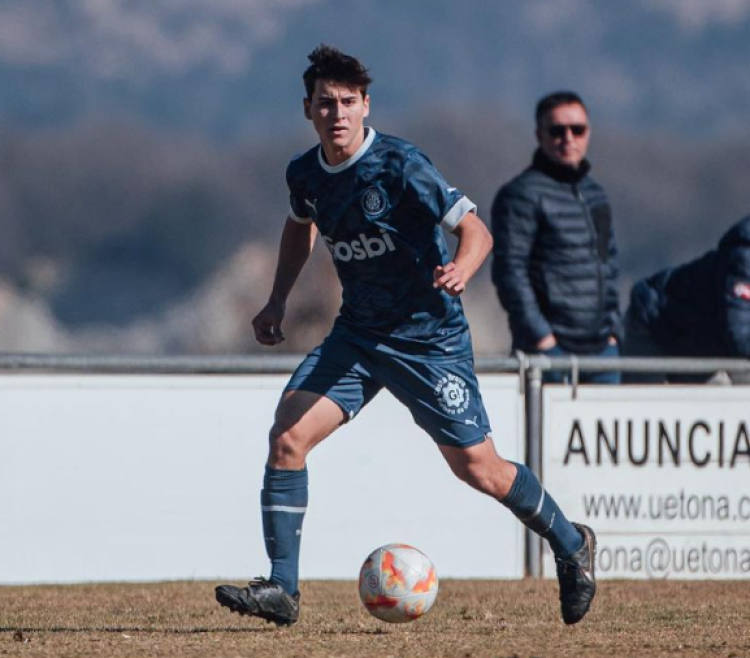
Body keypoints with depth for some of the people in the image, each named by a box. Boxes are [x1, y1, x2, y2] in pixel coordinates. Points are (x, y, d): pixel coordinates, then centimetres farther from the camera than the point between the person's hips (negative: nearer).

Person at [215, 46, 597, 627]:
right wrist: (278, 301, 15)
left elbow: (476, 230, -19)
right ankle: (282, 589, -10)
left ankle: (572, 546, 27)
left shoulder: (399, 166, -19)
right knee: (287, 435, -14)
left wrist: (459, 272, -41)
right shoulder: (305, 175, -1)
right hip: (358, 334, 5)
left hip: (430, 335, -5)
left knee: (478, 468, 1)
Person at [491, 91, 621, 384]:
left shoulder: (595, 194, 18)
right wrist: (540, 336, -16)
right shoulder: (522, 194, -7)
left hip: (601, 347, 8)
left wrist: (612, 329, 14)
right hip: (549, 348, -7)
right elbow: (509, 270, -12)